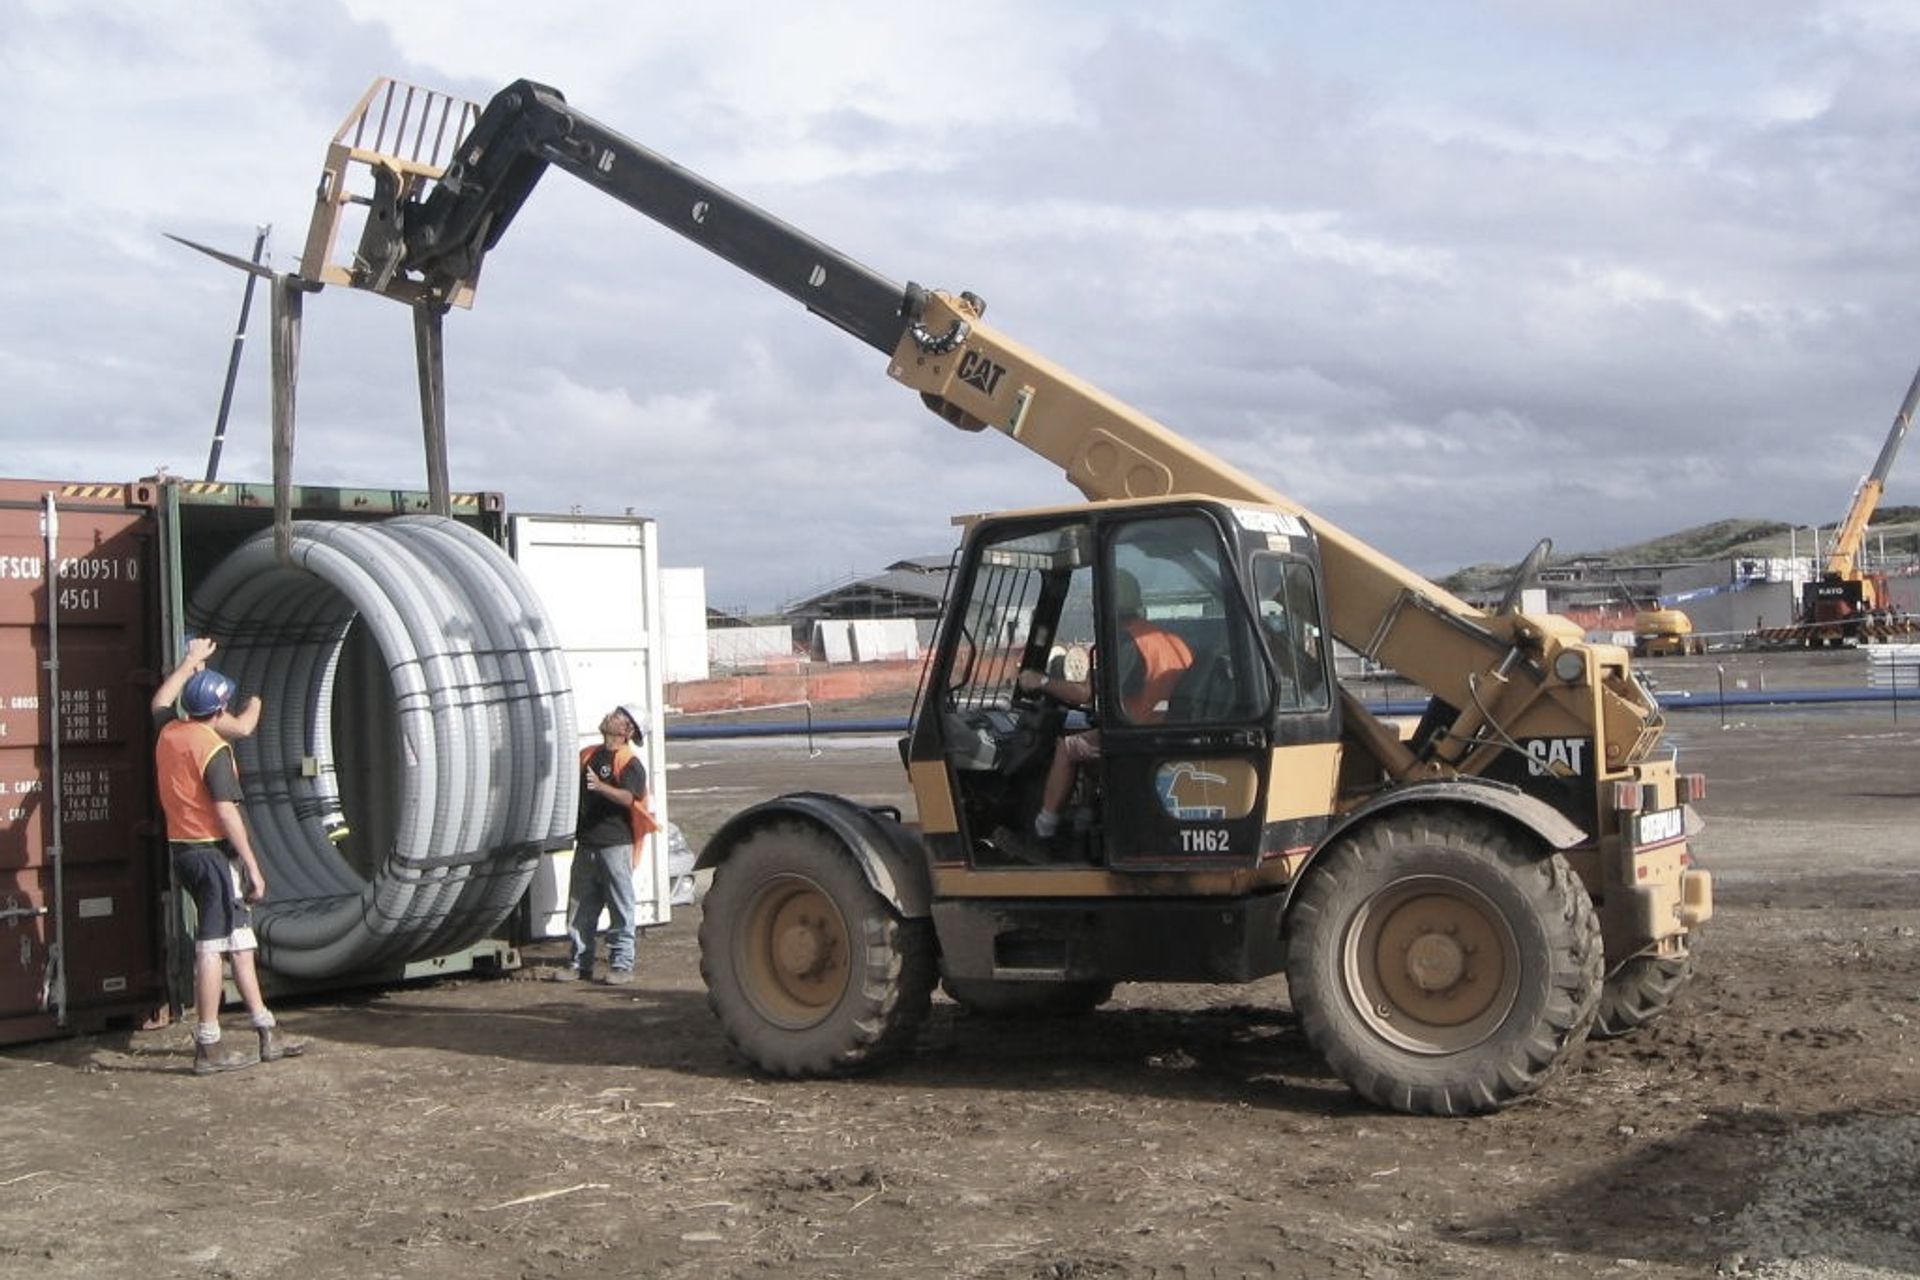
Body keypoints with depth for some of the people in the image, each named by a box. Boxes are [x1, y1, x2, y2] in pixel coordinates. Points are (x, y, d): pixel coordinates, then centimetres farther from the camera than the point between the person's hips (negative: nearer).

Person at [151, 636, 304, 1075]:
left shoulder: (168, 733, 7)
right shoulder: (213, 748, -16)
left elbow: (161, 700, 31)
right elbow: (226, 813, -20)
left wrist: (191, 661, 42)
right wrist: (253, 867, -17)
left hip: (183, 850, 9)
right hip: (213, 851, -9)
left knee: (239, 940, 14)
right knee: (213, 947, -6)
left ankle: (268, 1034, 19)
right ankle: (209, 1047, -3)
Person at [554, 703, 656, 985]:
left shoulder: (630, 763, -6)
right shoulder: (588, 756, 15)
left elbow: (628, 797, -23)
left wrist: (601, 787, -37)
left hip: (616, 844, -7)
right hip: (586, 842, 7)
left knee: (620, 907, -1)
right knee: (580, 908, 10)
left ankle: (621, 964, 3)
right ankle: (579, 962, 17)